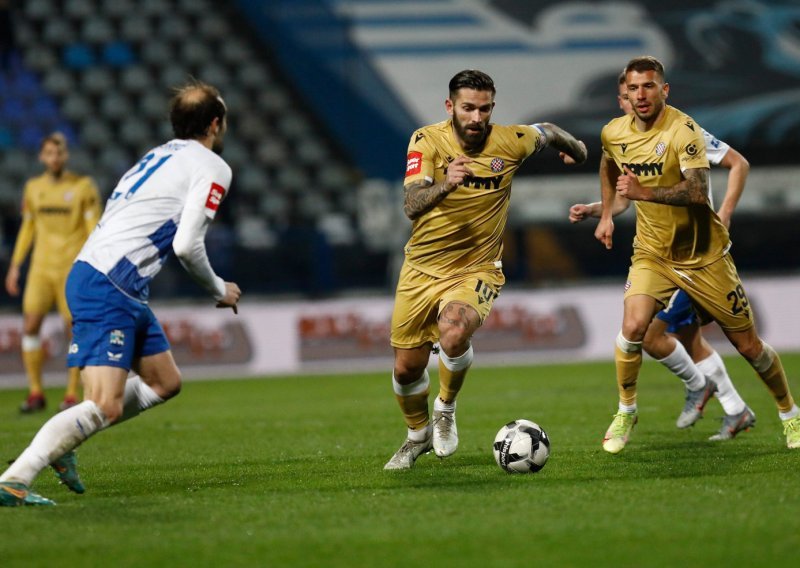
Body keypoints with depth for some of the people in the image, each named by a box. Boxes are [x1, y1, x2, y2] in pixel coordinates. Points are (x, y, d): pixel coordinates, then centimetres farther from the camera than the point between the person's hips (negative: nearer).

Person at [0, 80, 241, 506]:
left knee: (165, 382, 19)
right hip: (108, 289, -10)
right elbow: (187, 245, -13)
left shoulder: (159, 156, 23)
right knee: (104, 407, -17)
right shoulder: (212, 166, -4)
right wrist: (219, 291, 2)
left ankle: (61, 442, 14)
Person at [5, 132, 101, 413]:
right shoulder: (33, 187, 8)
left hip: (73, 268, -3)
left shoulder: (83, 187, -4)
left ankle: (72, 394, 6)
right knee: (30, 326, -6)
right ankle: (35, 393, 2)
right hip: (41, 268, 3)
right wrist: (15, 266, 13)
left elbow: (94, 229, -5)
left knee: (74, 329, -4)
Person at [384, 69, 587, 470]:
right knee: (407, 368, 7)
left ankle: (446, 409, -4)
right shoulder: (427, 141, -13)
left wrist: (576, 149, 32)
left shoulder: (509, 142, -9)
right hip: (422, 270, 1)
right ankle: (418, 435, 39)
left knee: (454, 332, -33)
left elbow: (547, 132, 15)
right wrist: (445, 185, -45)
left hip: (476, 270, -1)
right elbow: (412, 206, -26)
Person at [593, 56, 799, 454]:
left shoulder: (682, 130, -21)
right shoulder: (613, 133, -2)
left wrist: (644, 192, -42)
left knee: (747, 344, 5)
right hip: (652, 253, 3)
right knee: (633, 327, -22)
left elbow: (698, 192, -34)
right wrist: (606, 215, 18)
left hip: (704, 256, -3)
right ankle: (626, 413, -2)